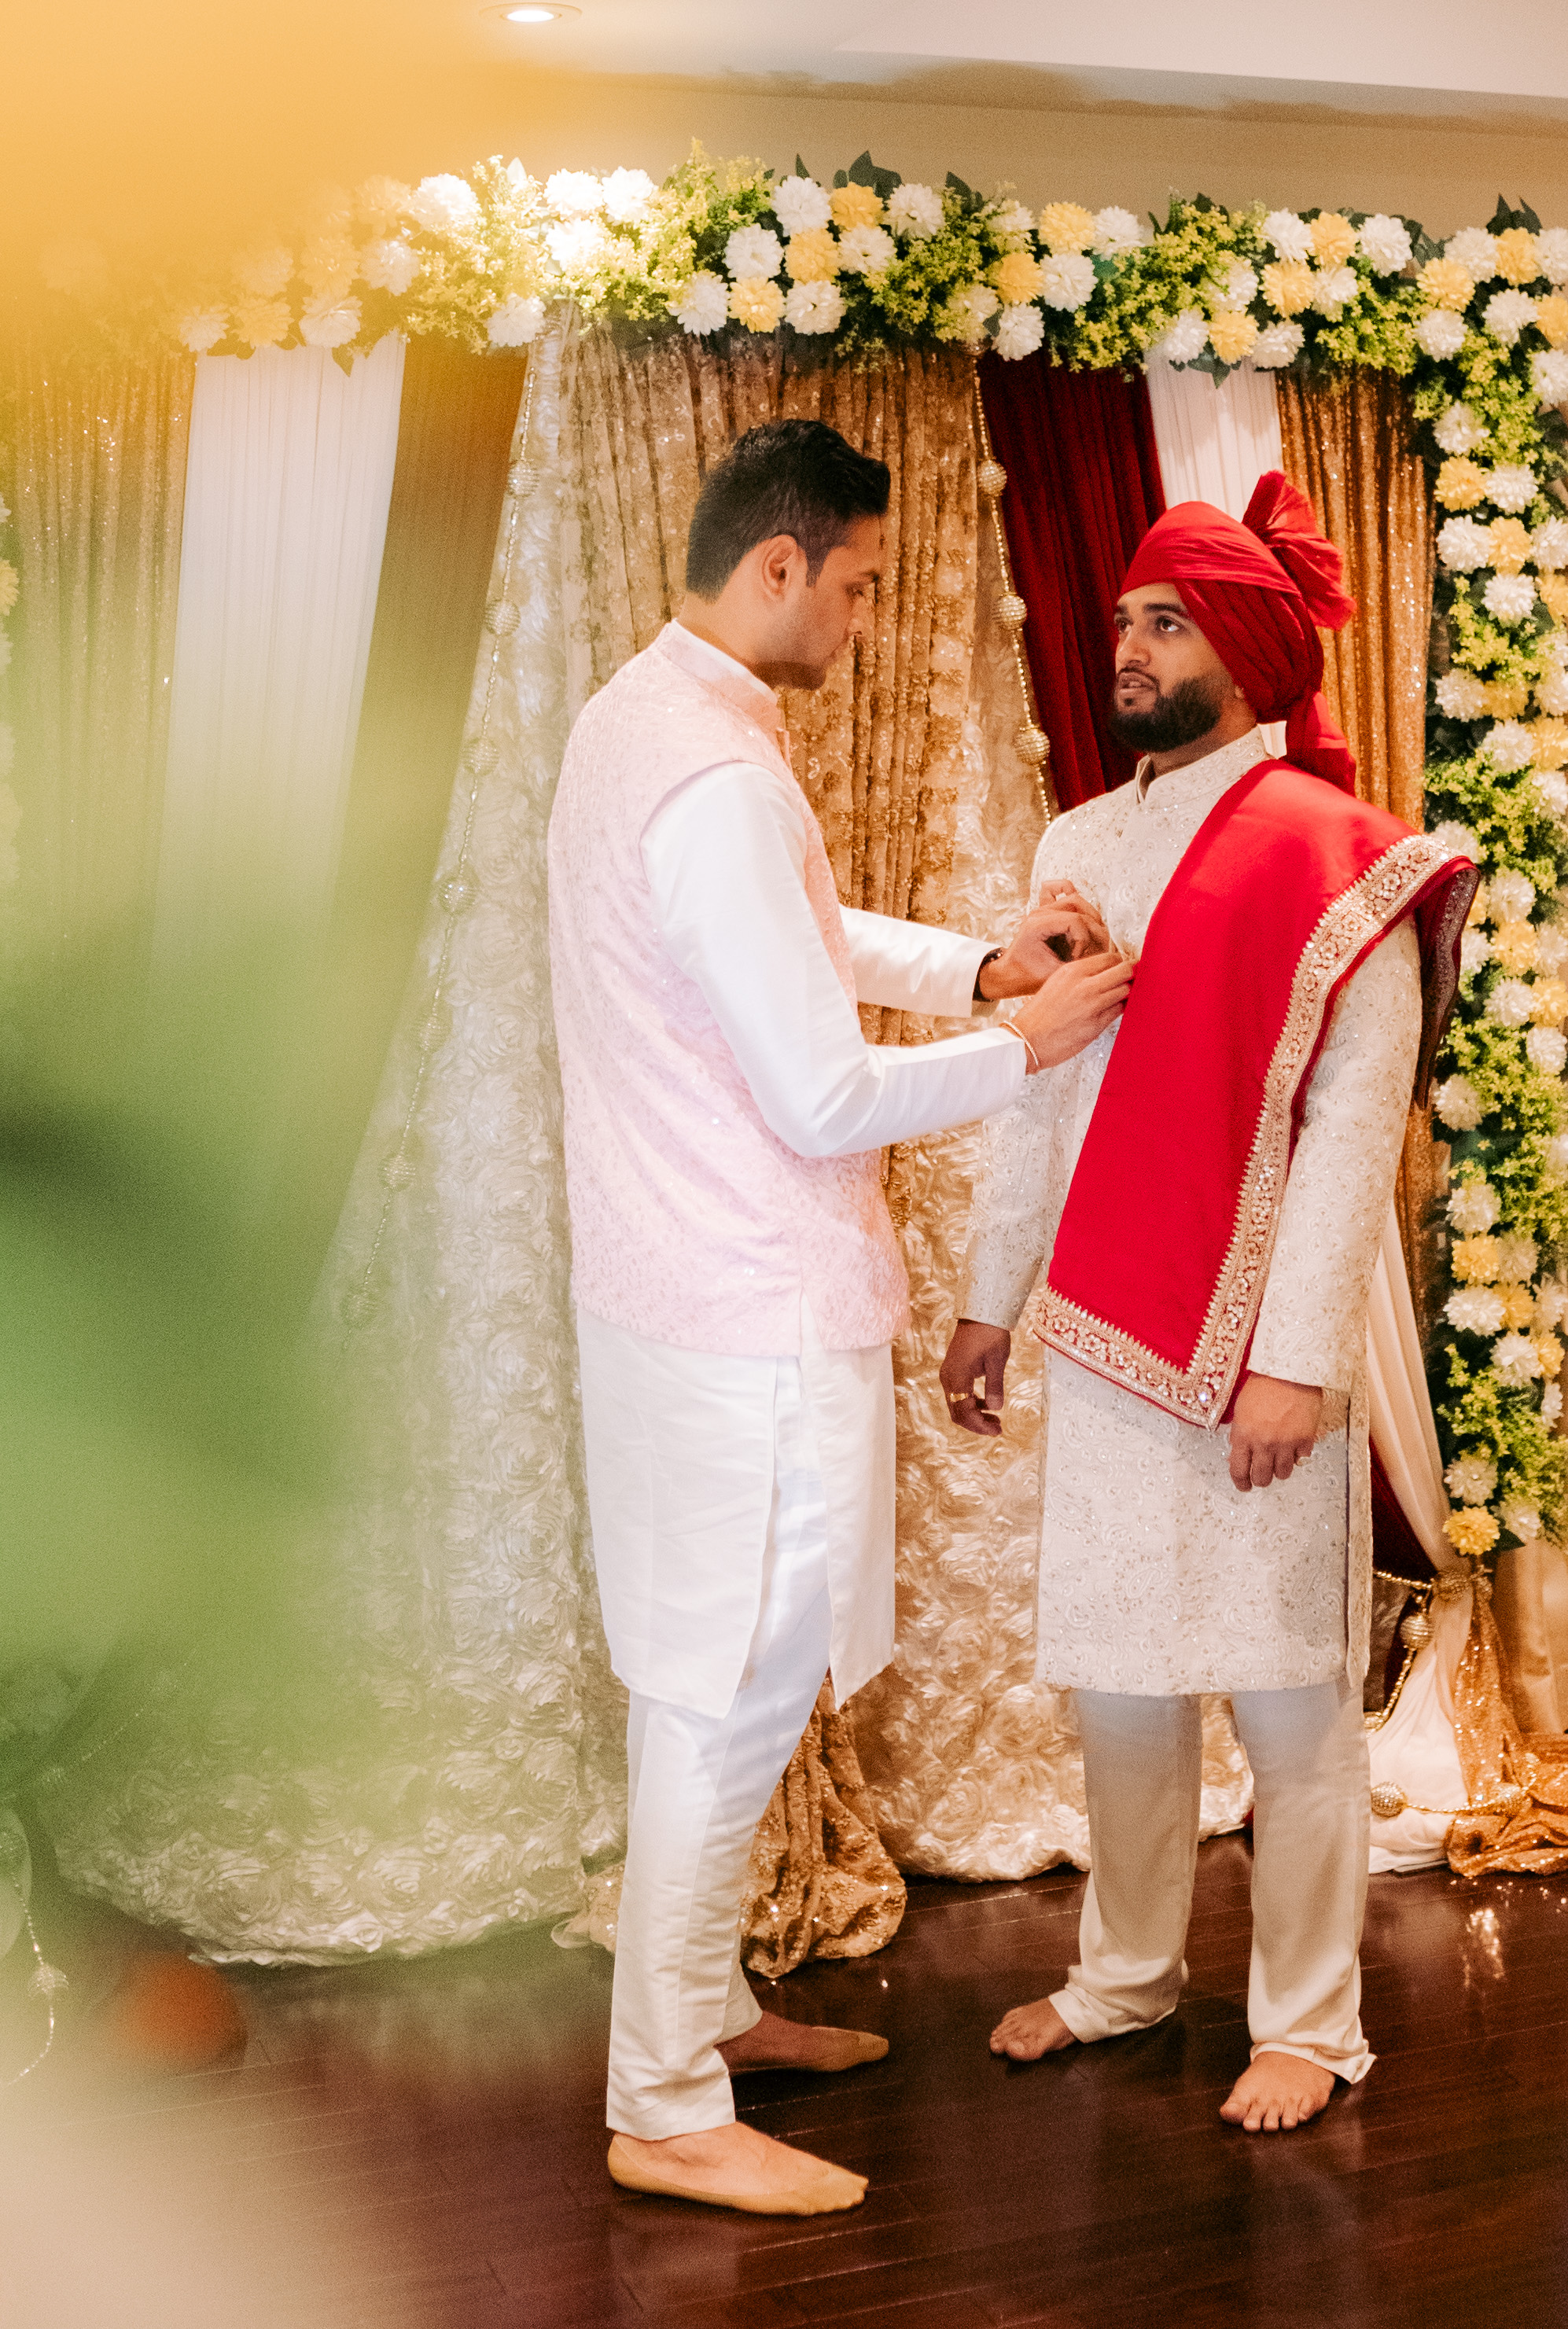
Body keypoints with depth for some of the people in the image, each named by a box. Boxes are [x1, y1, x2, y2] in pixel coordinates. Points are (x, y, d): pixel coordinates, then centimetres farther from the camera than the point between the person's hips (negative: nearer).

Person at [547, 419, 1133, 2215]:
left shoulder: (637, 716, 9)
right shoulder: (720, 780, -24)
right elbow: (825, 1098, -23)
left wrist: (979, 961, 11)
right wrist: (1021, 1043, -8)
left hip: (666, 1277, 10)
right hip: (754, 1312, -10)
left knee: (704, 1676, 20)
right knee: (737, 1693, 1)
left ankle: (698, 2000, 36)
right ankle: (665, 2108, 13)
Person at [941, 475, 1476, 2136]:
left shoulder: (1333, 860, -8)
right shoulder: (1080, 847, 11)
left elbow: (1354, 1125, -12)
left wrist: (1298, 1359, -16)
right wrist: (988, 1298, 17)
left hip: (1255, 1346, -6)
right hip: (1101, 1334, 6)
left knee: (1287, 1697, 5)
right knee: (1115, 1676, 15)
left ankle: (1307, 2022, 20)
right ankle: (1125, 1970, 32)